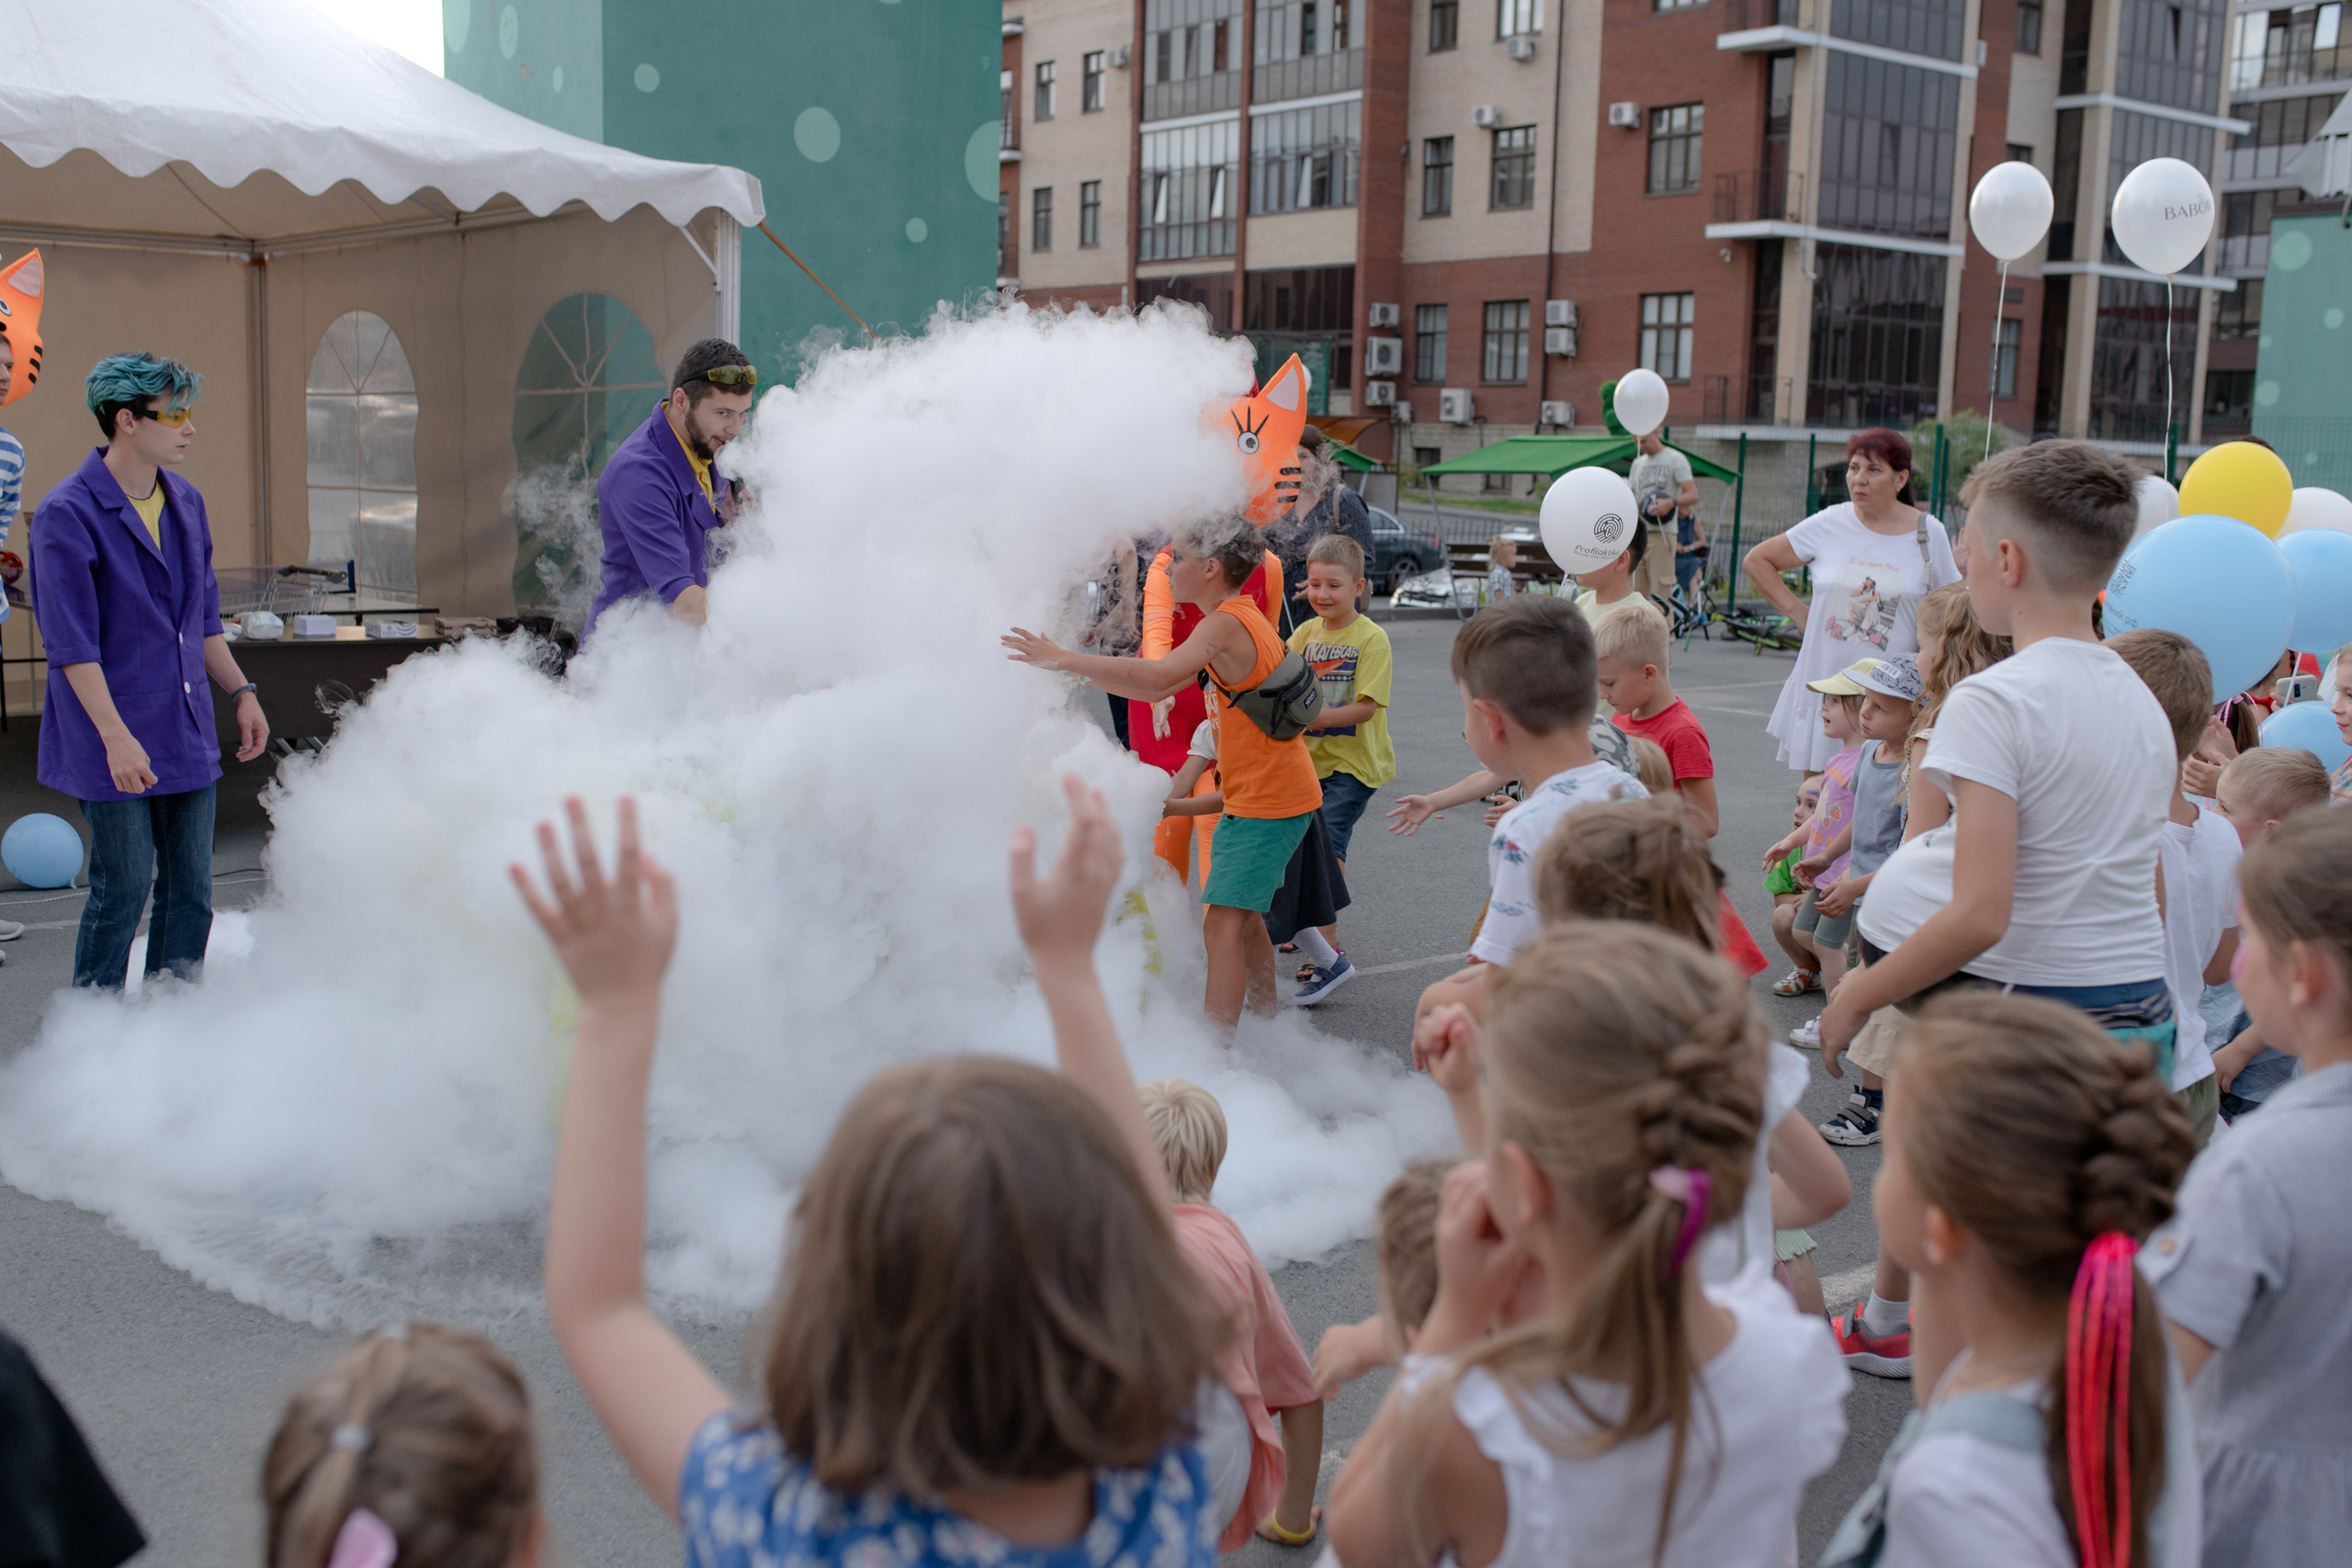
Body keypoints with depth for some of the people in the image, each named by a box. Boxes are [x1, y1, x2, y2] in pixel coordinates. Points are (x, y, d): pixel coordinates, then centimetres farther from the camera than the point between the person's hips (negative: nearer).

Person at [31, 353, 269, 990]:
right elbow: (72, 645, -16)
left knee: (191, 890, 10)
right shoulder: (68, 515, -12)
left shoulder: (186, 502, 10)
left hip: (187, 733, 7)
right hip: (113, 744, -7)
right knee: (123, 890, -1)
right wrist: (116, 737, -21)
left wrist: (241, 691, 15)